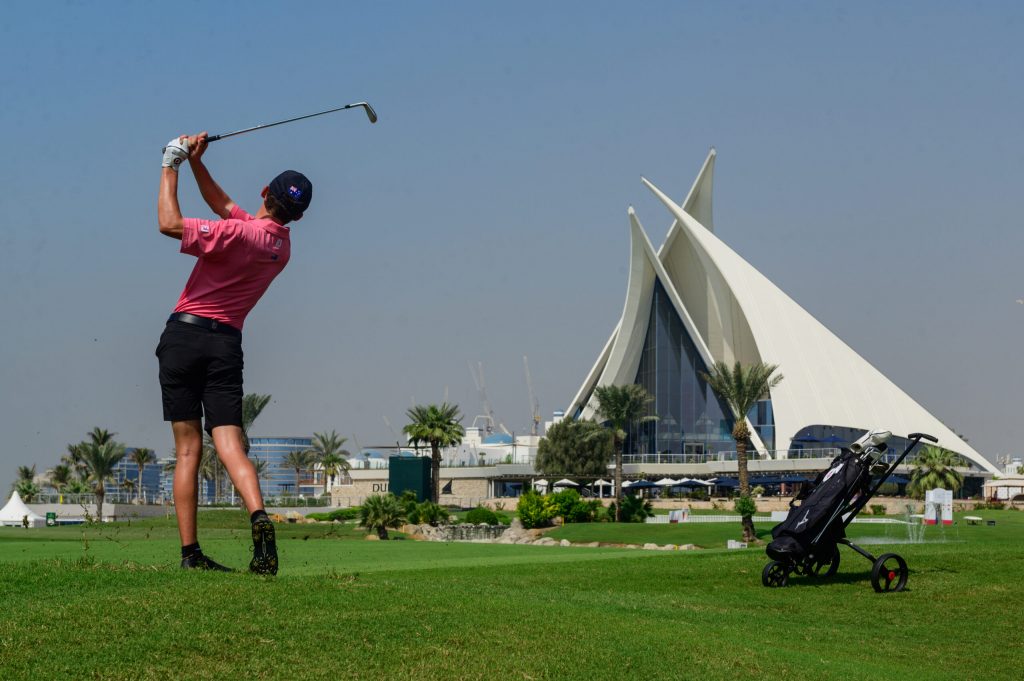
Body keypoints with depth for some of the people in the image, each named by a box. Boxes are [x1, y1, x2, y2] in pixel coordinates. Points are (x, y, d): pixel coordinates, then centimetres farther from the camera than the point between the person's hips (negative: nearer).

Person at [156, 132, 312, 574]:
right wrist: (196, 163, 15)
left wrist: (171, 167, -5)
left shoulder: (241, 234, -12)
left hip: (185, 334, -4)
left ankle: (190, 551, -2)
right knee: (230, 445, -4)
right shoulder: (282, 246, 12)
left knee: (188, 449, 0)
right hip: (227, 342, 4)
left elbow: (170, 224, -16)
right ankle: (259, 516, -31)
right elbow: (223, 205, 23)